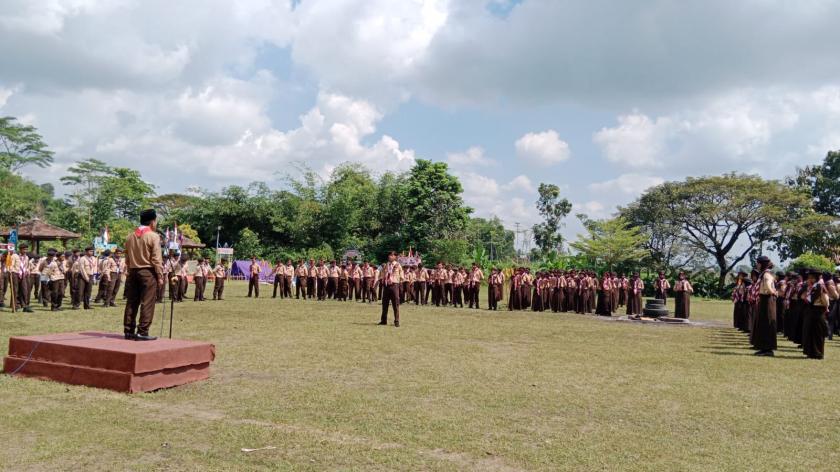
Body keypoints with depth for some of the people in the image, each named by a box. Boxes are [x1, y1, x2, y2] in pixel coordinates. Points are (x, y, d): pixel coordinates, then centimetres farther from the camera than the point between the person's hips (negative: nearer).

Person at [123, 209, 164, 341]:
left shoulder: (130, 236, 11)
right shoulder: (153, 236, -10)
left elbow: (127, 258, 14)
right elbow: (156, 259, -13)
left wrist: (131, 270, 19)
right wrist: (160, 276, -9)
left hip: (133, 272, 7)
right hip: (148, 272, -7)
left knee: (132, 302, 11)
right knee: (147, 303, -3)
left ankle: (128, 331, 15)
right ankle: (142, 332, -5)